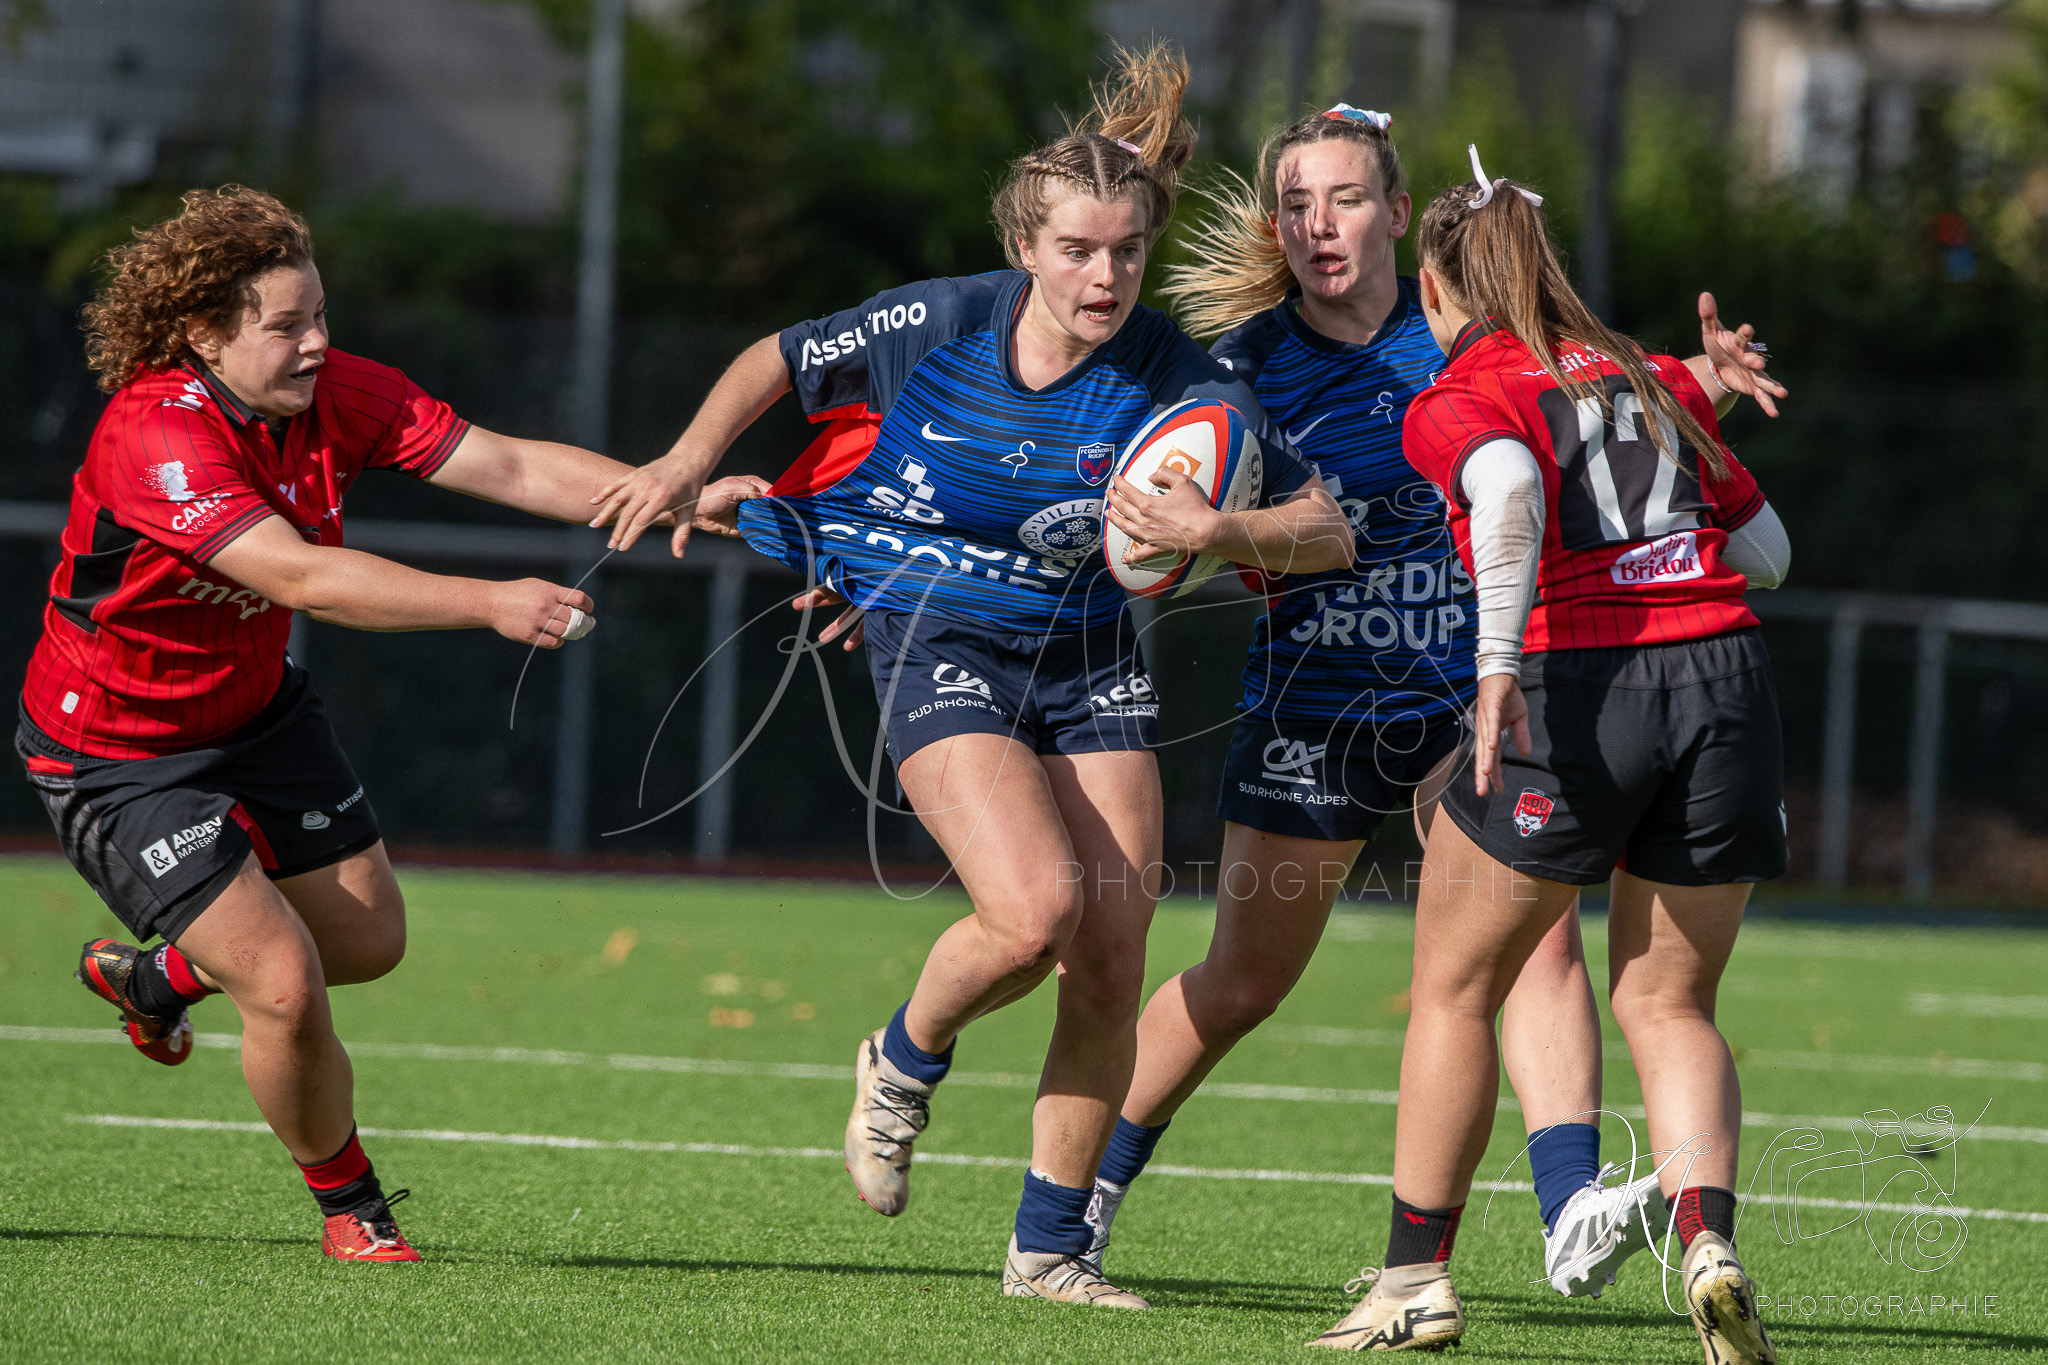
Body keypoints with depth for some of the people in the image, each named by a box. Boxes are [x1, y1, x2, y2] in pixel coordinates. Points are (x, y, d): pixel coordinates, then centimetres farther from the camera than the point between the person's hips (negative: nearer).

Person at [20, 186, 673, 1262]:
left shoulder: (333, 395, -11)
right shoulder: (155, 436, -33)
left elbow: (511, 467, -14)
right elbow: (301, 577, -42)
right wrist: (491, 603, -48)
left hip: (256, 710, 8)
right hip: (117, 753, -8)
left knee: (370, 939, 16)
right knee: (286, 985, -15)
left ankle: (156, 974, 43)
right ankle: (346, 1204, 12)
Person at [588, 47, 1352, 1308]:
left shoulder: (1181, 384, -13)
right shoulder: (940, 326, -14)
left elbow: (1327, 530, -9)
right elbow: (779, 362, 5)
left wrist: (1220, 532, -26)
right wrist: (694, 458, -6)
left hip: (1088, 661, 3)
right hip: (940, 649, -3)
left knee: (1111, 967, -2)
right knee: (1034, 911, -24)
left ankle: (1049, 1247, 14)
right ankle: (904, 1065, 8)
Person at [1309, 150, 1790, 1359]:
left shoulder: (1462, 398, 2)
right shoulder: (1655, 380, 18)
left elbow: (1509, 492, -21)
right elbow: (1768, 550, 20)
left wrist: (1499, 660, -30)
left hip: (1576, 692, -4)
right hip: (1726, 677, 4)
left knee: (1455, 987, 13)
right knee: (1670, 1001, 13)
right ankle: (1709, 1242, -11)